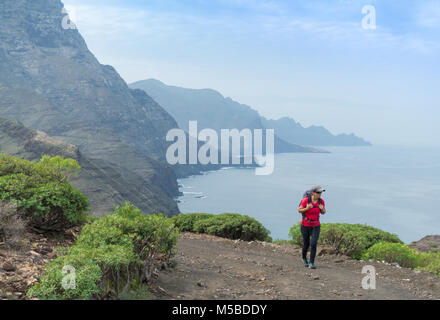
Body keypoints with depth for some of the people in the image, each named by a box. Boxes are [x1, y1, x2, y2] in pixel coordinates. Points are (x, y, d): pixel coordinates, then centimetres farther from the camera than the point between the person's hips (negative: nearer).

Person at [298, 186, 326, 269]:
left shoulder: (321, 201, -7)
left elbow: (323, 212, 5)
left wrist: (322, 209, -18)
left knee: (314, 243, -16)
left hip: (316, 226, 2)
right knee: (306, 244, 12)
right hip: (305, 225, -2)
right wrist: (307, 208, -27)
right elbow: (299, 210, -8)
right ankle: (304, 258, 41)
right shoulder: (306, 200, -18)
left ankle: (311, 263, -8)